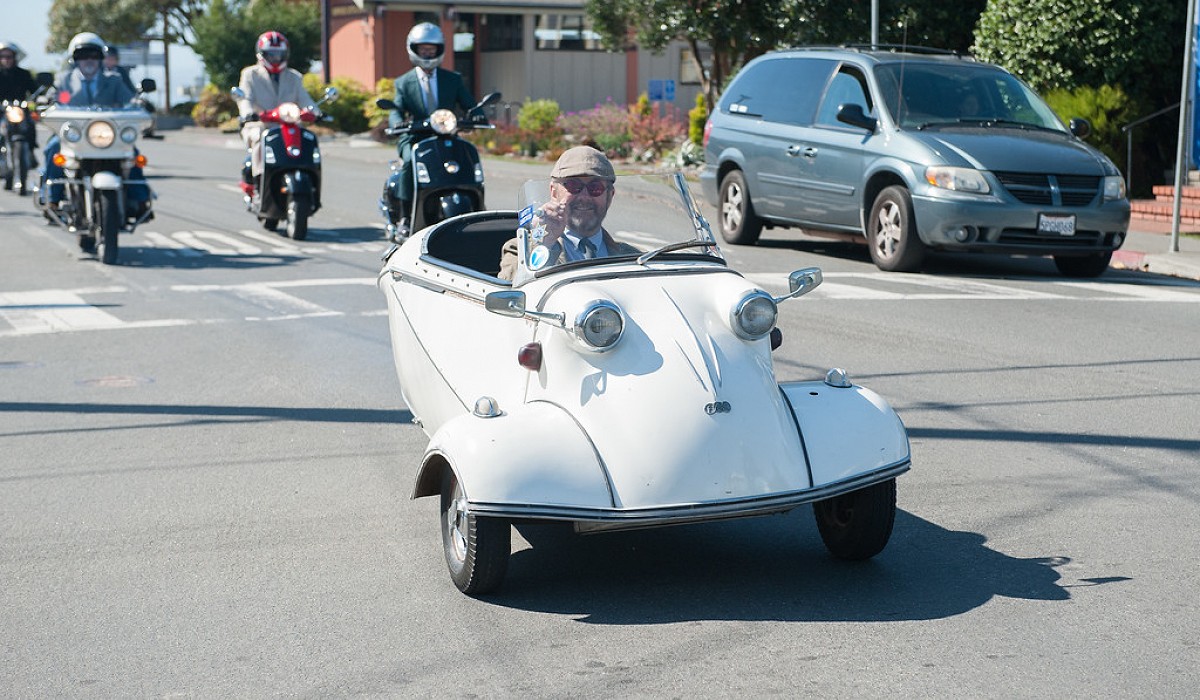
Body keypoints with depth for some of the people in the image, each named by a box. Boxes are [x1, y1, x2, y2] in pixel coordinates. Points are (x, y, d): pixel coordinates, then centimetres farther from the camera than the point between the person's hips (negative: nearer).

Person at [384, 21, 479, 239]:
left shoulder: (453, 80, 15)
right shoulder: (403, 82, 11)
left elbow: (469, 106, 7)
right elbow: (396, 111, -3)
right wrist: (399, 123, -28)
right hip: (414, 139, -1)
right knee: (410, 161, -34)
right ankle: (404, 219, -31)